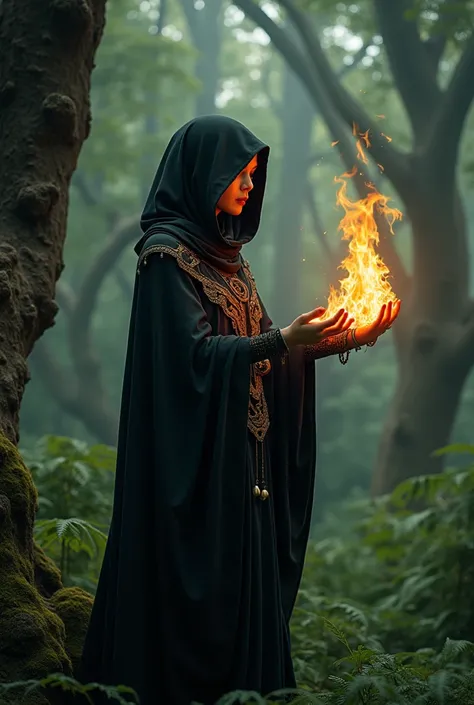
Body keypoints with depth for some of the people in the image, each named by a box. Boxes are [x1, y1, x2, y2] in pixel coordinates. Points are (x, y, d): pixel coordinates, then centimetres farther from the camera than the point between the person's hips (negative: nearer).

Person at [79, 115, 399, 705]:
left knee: (245, 586, 9)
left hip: (240, 458, 9)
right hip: (193, 458, -9)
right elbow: (192, 353, -20)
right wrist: (281, 341, -30)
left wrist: (343, 340, 4)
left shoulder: (228, 254, 17)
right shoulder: (167, 253, -10)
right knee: (193, 597, -6)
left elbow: (261, 348, 16)